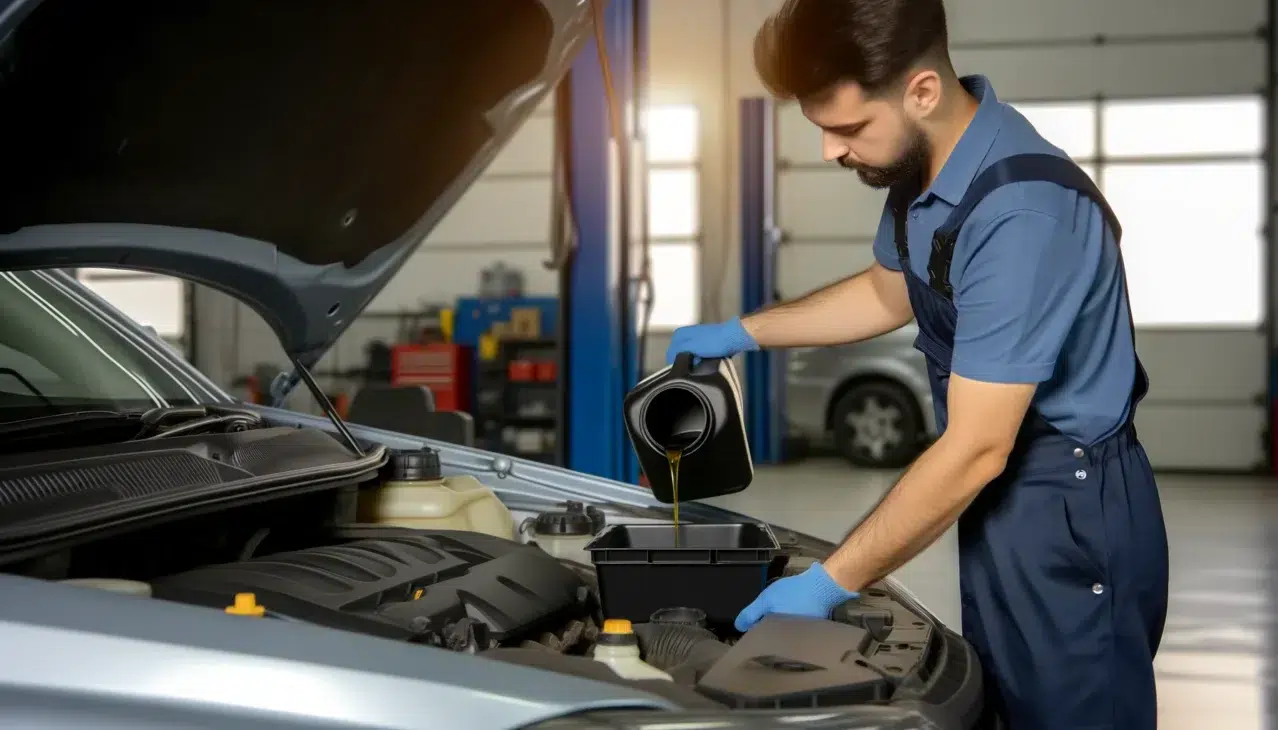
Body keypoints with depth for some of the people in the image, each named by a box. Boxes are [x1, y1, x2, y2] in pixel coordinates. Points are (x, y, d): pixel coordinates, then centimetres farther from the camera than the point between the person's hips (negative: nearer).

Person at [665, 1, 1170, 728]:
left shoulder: (1022, 213, -29)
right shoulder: (923, 165, -1)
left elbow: (974, 451, -26)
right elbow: (890, 292, 22)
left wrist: (831, 582, -20)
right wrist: (744, 332, 23)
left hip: (1069, 518, -9)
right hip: (1004, 502, 9)